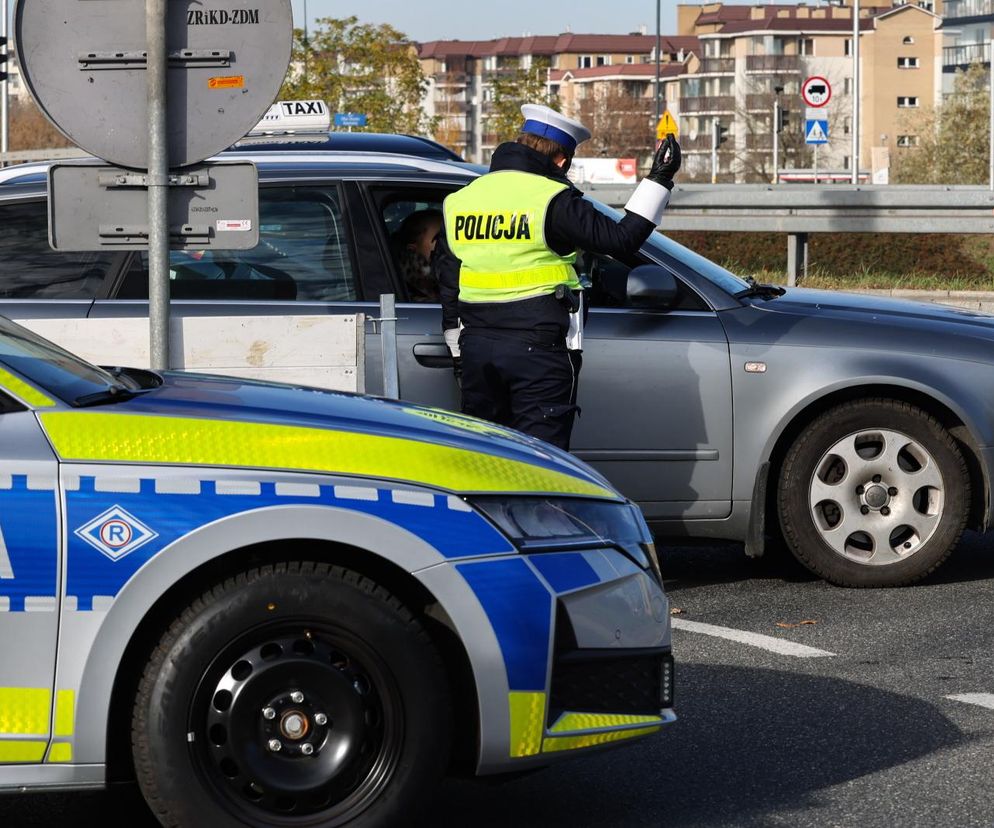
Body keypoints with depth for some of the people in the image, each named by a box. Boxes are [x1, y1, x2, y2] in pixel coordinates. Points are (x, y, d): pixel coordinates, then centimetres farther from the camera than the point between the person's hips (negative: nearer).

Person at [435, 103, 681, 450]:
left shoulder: (458, 201, 10)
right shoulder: (553, 200, -11)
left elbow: (449, 289, 13)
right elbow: (621, 239, -11)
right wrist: (658, 180, -2)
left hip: (476, 347, 6)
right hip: (539, 351, -6)